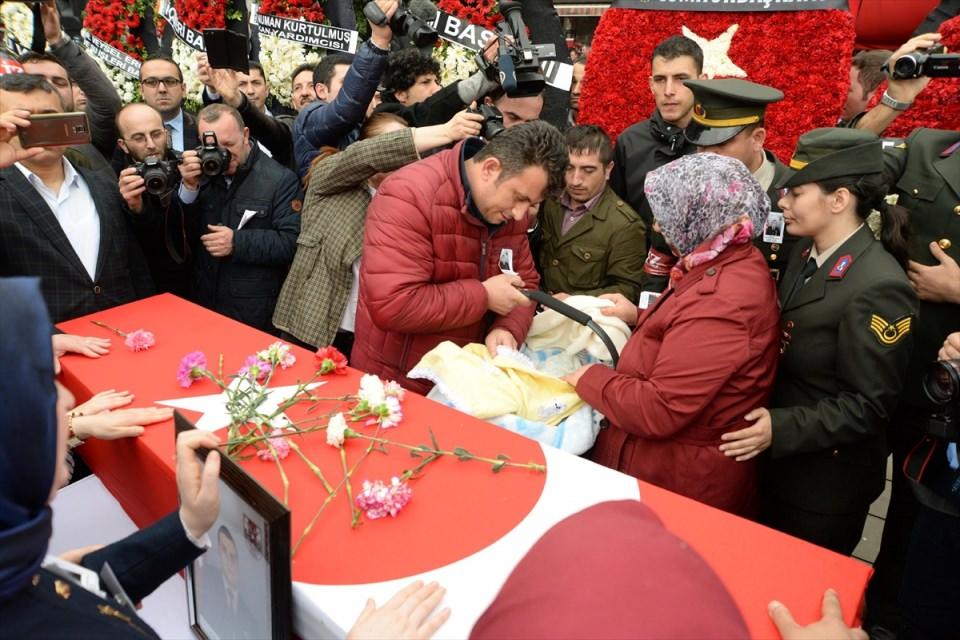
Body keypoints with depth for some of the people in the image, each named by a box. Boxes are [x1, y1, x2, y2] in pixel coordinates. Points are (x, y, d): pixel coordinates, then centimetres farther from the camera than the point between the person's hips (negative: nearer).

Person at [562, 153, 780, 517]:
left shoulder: (720, 302, -30)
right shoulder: (733, 265, 2)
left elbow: (659, 411, -28)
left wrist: (589, 378, -15)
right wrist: (641, 319, 7)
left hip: (679, 484, -9)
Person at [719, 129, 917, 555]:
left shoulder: (878, 287, -26)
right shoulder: (807, 253, 1)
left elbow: (869, 406, -23)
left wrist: (782, 429, -28)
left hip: (828, 480, -8)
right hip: (779, 461, 8)